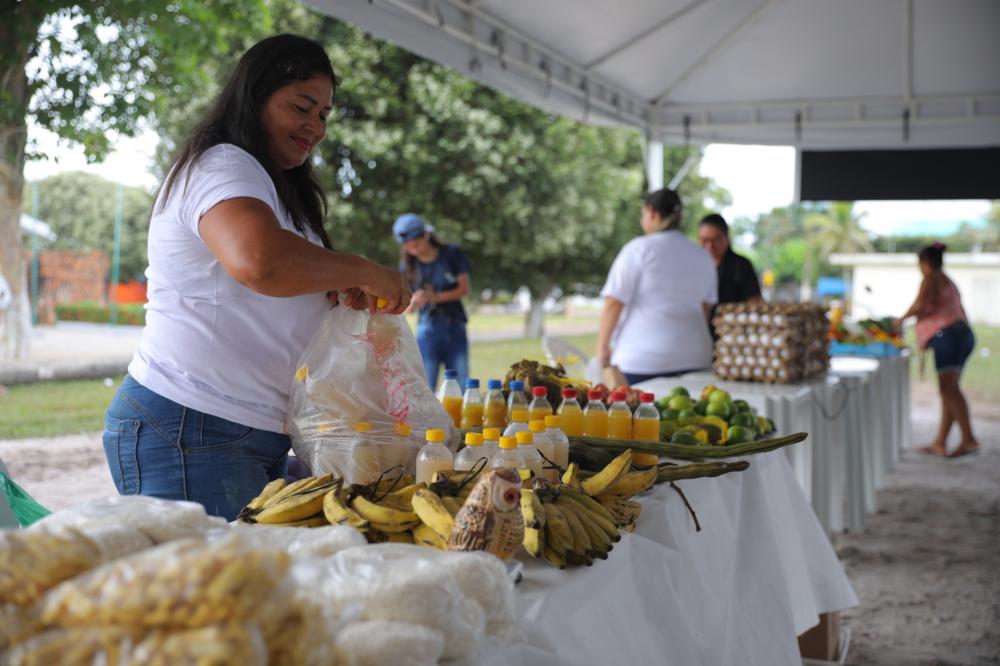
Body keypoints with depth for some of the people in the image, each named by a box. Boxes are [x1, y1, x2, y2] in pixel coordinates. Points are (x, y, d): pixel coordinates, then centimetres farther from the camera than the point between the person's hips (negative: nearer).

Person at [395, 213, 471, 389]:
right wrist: (414, 301, -24)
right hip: (428, 330, 0)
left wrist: (436, 297, -15)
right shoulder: (409, 265, 1)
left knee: (460, 389, 1)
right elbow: (408, 306, 0)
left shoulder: (452, 254, -1)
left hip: (455, 328, 0)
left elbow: (464, 288, -1)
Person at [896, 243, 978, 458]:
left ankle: (969, 439, -28)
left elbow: (920, 304, -15)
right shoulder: (949, 282, 27)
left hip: (946, 335, -10)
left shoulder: (931, 279, 0)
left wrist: (902, 319, 0)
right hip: (963, 334, 10)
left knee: (949, 388, -18)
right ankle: (940, 443, 10)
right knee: (949, 390, 9)